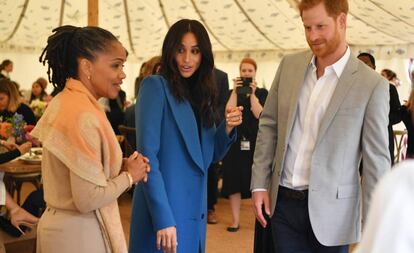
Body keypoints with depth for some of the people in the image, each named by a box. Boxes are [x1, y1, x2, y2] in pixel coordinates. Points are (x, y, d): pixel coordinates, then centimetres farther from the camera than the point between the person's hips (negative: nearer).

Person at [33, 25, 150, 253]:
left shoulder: (63, 101, 4)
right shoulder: (84, 115, -23)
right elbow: (88, 199, -25)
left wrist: (121, 166, 0)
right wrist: (129, 176, -10)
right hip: (80, 234, -9)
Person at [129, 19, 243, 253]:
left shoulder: (200, 93, 10)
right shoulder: (156, 86, -10)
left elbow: (209, 155, 13)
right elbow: (148, 156, -17)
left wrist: (227, 128, -6)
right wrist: (163, 218, -22)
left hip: (195, 210, 7)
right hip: (165, 210, -7)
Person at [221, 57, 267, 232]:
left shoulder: (262, 92, 7)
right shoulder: (233, 92, 9)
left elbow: (259, 114, -10)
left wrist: (252, 93, -12)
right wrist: (235, 91, -12)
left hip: (255, 141, -1)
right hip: (236, 140, 1)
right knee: (234, 179, 0)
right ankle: (235, 220, 8)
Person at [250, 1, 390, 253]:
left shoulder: (372, 85, -10)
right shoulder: (289, 65, 3)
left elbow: (377, 160, -8)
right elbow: (269, 124, 8)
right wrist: (260, 184, 3)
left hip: (330, 210, -3)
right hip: (283, 202, 4)